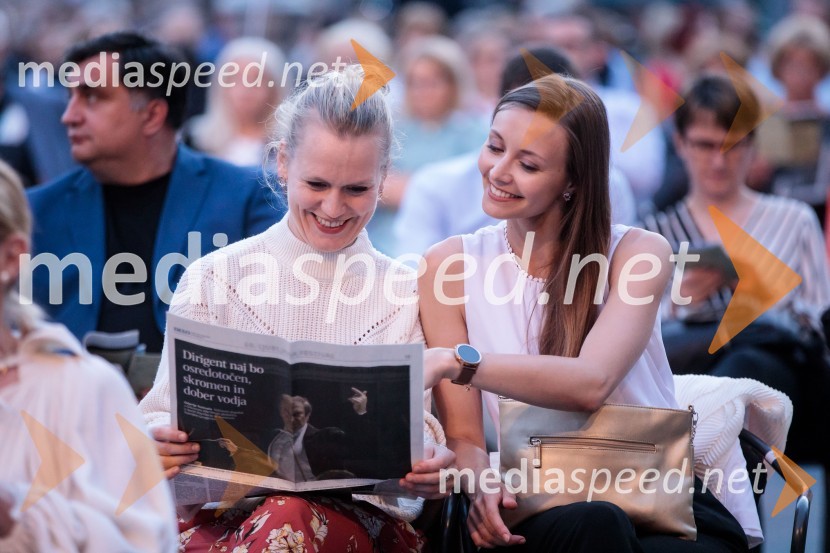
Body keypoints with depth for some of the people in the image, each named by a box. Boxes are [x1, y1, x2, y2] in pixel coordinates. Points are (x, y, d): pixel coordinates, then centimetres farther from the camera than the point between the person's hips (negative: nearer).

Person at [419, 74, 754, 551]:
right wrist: (480, 484, -24)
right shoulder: (453, 266, 4)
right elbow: (463, 434, -1)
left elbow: (591, 383, -20)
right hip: (536, 511, 0)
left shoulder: (638, 254, -1)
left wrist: (455, 362, -30)